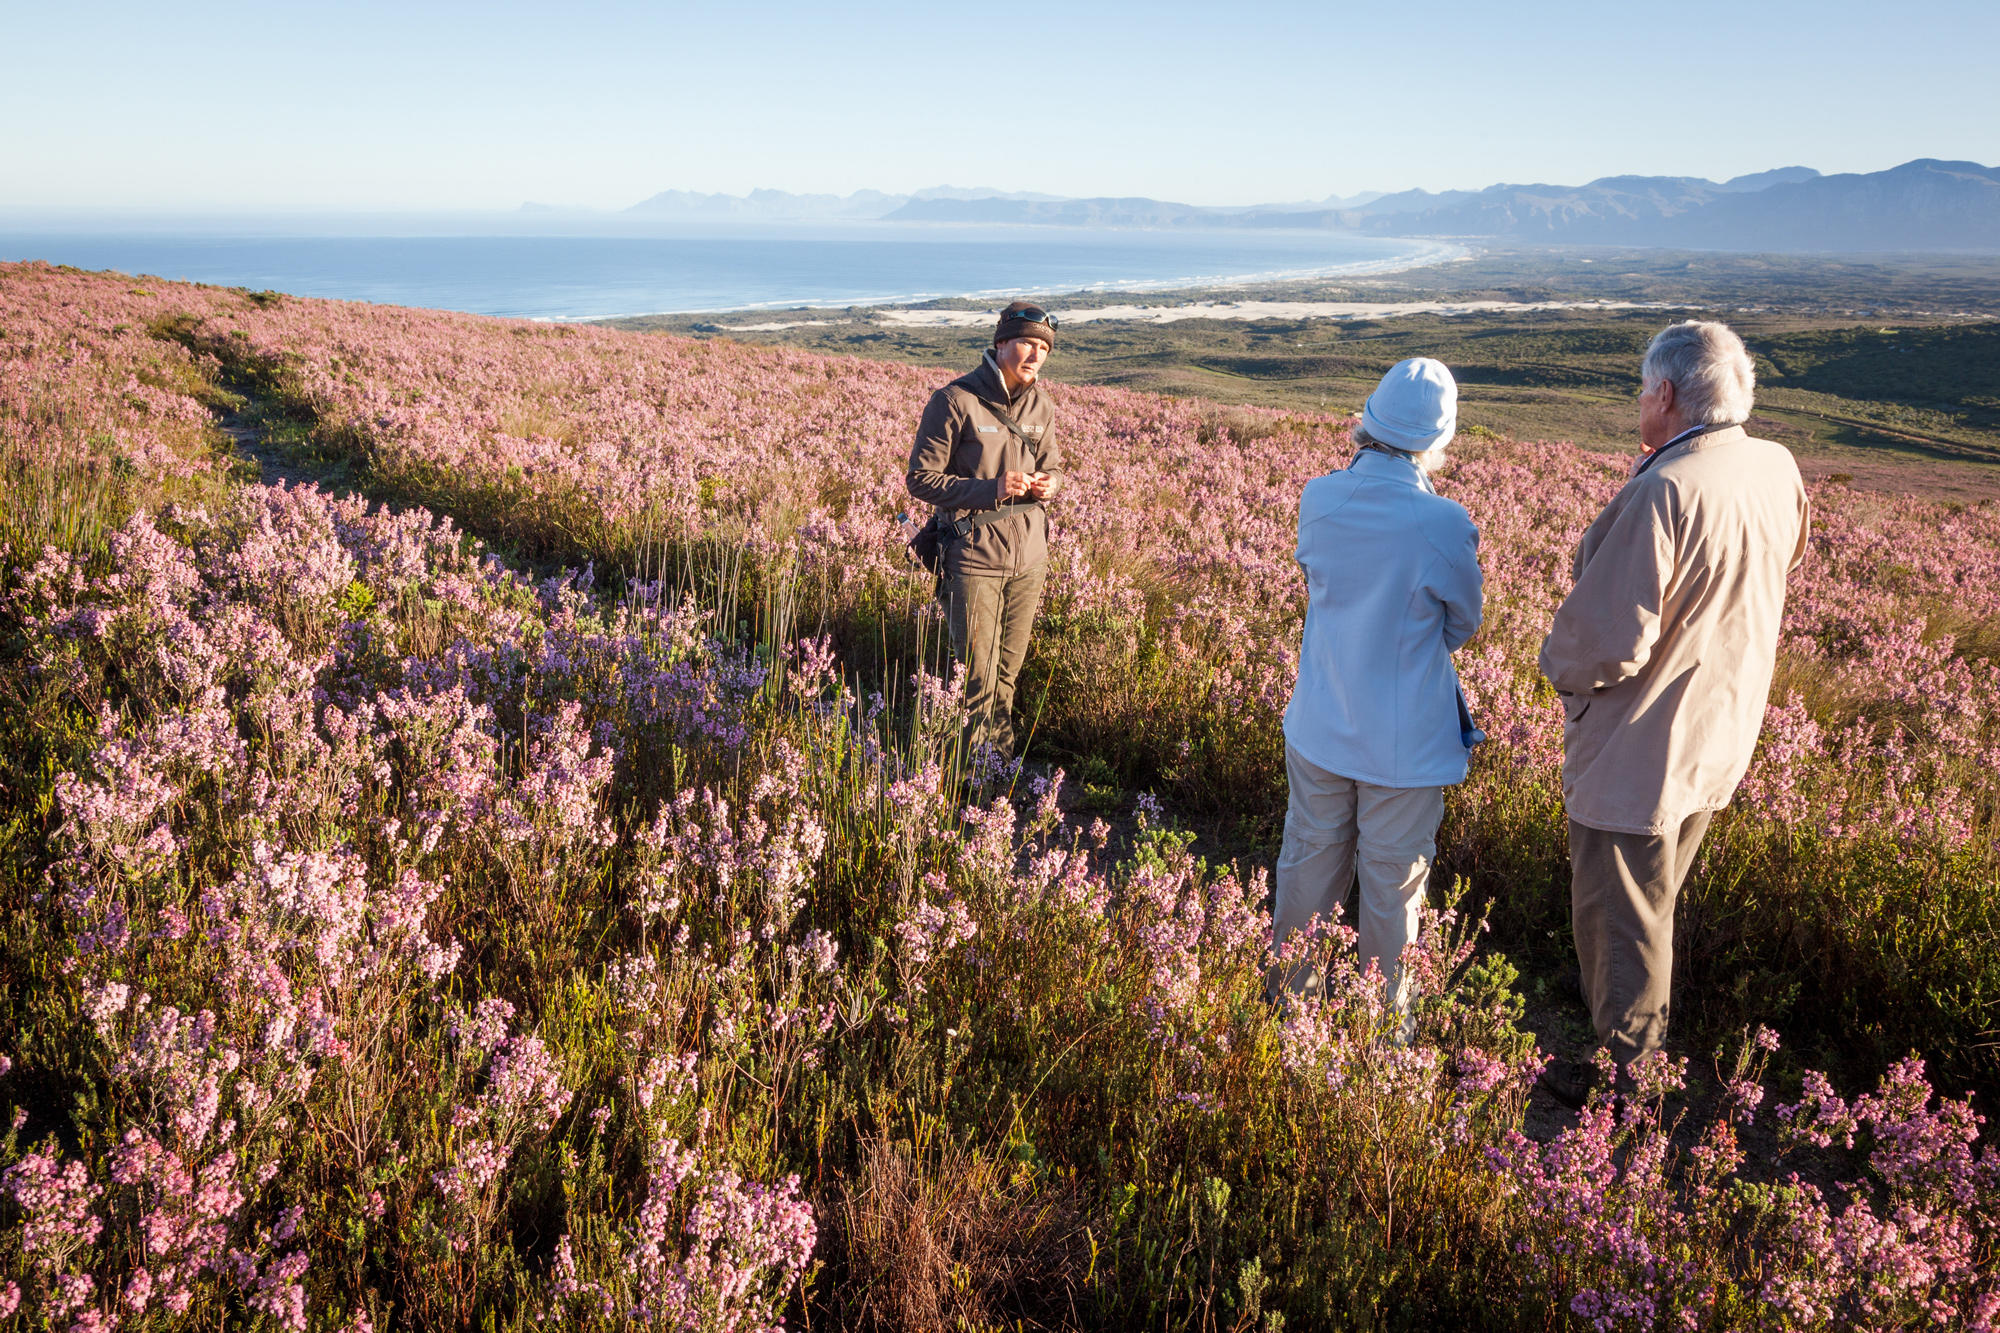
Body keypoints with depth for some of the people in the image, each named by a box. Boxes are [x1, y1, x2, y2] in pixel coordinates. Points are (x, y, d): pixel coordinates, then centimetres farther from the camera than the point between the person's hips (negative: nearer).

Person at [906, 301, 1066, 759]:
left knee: (1009, 670, 15)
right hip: (974, 555, -5)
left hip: (1029, 556, 5)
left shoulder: (1041, 406, 7)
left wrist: (1050, 484, -7)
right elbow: (920, 478, -10)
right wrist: (990, 490, -22)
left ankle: (1002, 754, 33)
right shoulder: (954, 400, -11)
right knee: (976, 674, -1)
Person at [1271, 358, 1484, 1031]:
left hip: (1320, 728, 4)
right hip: (1405, 740, -4)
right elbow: (1462, 625, -3)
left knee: (1309, 860, 19)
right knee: (1392, 880, 13)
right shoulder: (1445, 525, -21)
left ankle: (1286, 989, 36)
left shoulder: (1318, 500, -10)